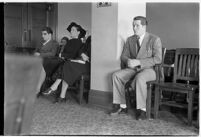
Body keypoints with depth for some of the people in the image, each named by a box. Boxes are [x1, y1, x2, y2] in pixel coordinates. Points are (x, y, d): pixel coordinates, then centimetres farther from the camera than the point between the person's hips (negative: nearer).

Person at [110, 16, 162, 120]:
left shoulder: (155, 39, -4)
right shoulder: (130, 40, 13)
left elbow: (157, 59, -14)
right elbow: (123, 56, 12)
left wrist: (138, 62, -22)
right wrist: (128, 61, -14)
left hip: (148, 69, -5)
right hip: (132, 69, 6)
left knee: (140, 78, -38)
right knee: (116, 75, -20)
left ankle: (142, 109, -26)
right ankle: (122, 106, -13)